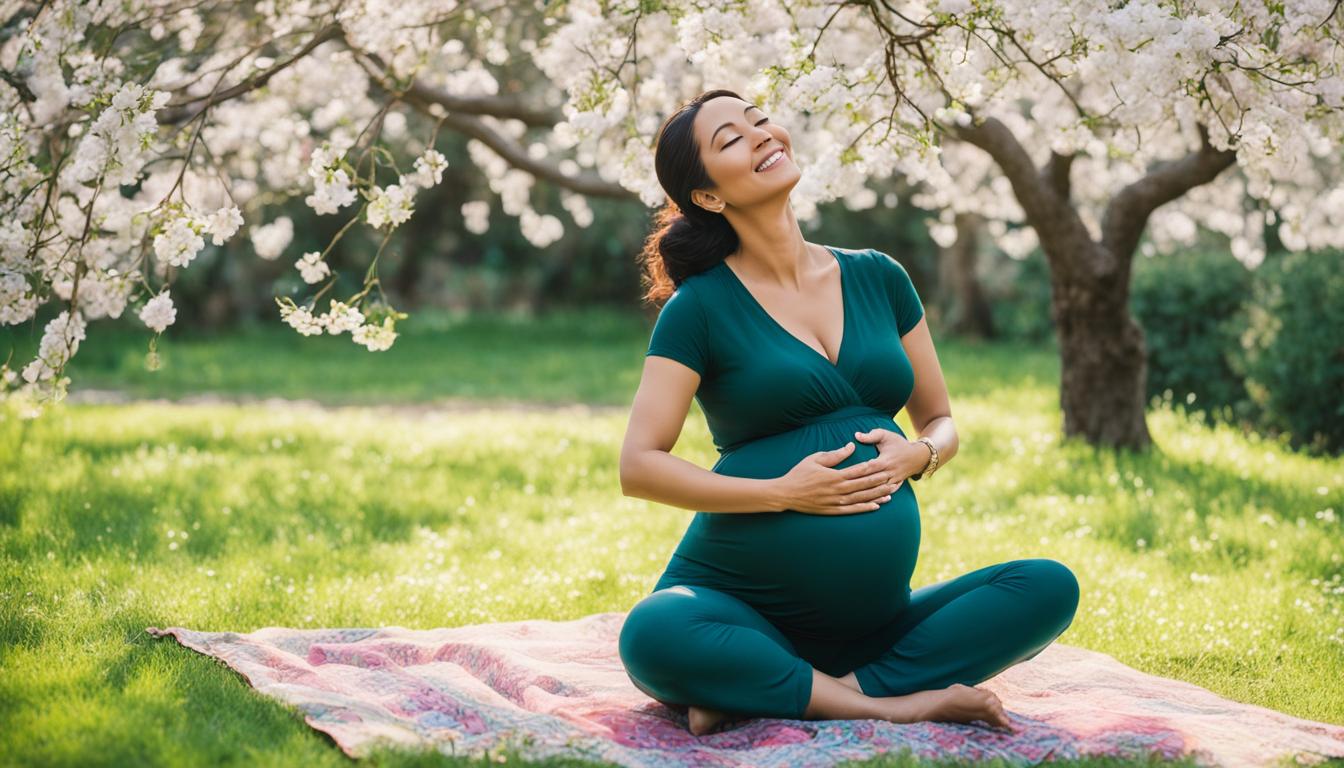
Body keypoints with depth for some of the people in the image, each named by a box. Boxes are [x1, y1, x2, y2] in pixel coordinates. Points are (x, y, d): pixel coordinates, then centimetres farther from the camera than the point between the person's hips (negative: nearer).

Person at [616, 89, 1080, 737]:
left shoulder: (877, 277, 10)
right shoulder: (701, 307, -2)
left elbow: (941, 422, 18)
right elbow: (639, 467, -7)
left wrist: (917, 456, -5)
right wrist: (784, 492, -15)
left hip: (875, 621, 5)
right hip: (740, 604, -5)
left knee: (1050, 587, -17)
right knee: (654, 635, -36)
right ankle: (889, 704, -22)